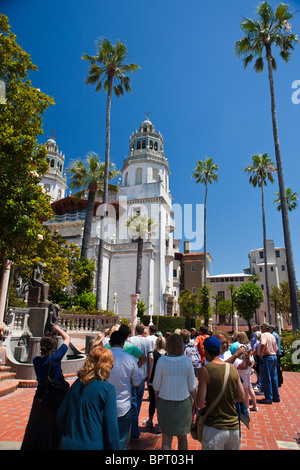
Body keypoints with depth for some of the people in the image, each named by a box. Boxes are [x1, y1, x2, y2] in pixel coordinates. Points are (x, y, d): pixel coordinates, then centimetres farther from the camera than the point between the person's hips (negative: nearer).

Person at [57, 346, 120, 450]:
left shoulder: (76, 384, 0)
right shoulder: (107, 388, -15)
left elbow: (61, 416, 7)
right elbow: (111, 427, -15)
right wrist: (114, 448, -5)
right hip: (94, 445, -4)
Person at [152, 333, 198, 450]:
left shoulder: (161, 360, -12)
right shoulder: (186, 361, -11)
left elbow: (156, 385, -3)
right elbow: (192, 386, -3)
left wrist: (157, 401, 12)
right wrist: (195, 402, 10)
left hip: (165, 402, -1)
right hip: (184, 403, 1)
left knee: (166, 438, 10)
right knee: (182, 436, 21)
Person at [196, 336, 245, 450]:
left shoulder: (205, 370, -15)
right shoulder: (232, 368, -2)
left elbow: (200, 403, -15)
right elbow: (242, 397, 4)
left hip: (214, 428, -4)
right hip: (234, 426, 5)